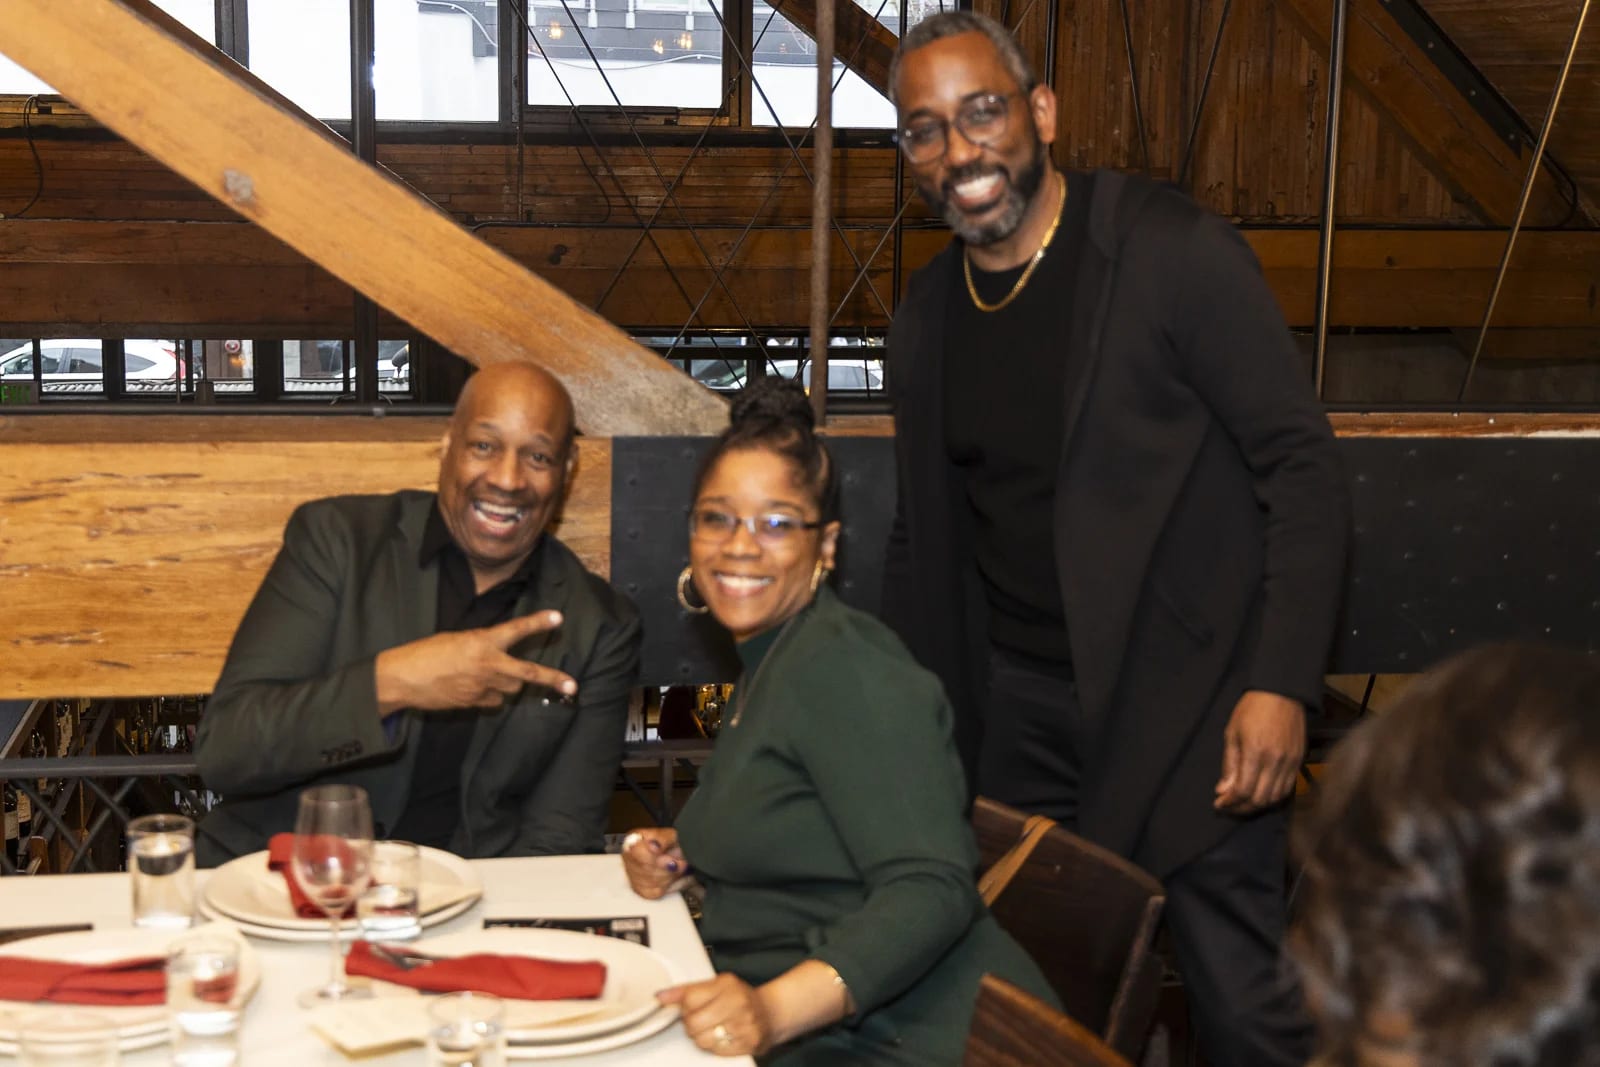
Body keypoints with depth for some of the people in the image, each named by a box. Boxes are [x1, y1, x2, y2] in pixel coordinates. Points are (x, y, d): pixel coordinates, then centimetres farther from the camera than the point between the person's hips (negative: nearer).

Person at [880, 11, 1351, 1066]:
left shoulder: (1175, 252, -10)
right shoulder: (926, 317, 9)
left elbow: (1305, 469, -10)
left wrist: (1281, 683, -17)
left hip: (1185, 698, -5)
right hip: (1019, 710, 5)